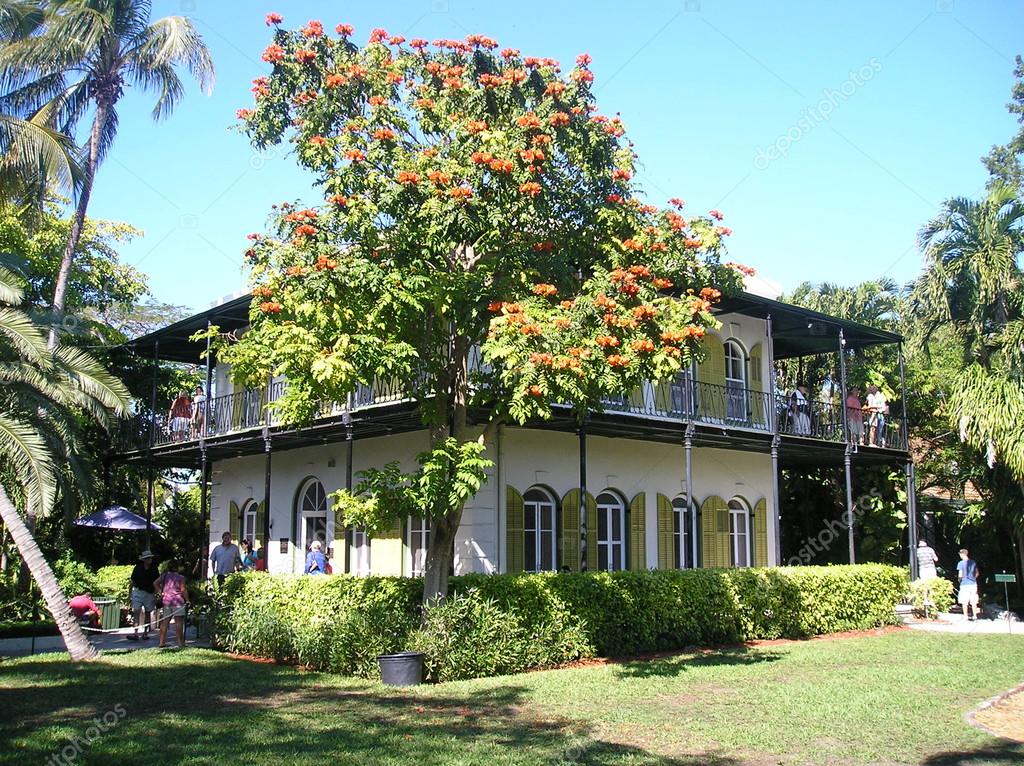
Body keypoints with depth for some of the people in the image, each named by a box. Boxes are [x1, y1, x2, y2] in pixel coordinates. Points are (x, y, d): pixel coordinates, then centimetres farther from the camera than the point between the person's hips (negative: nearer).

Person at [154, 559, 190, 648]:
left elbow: (155, 583, 6)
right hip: (177, 601, -5)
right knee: (179, 622, -2)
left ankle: (162, 642, 10)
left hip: (166, 600, 5)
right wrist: (187, 599, -1)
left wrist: (161, 591, 10)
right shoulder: (180, 577, -7)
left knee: (164, 622, 8)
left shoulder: (164, 576, 9)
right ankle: (180, 642, -3)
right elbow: (183, 590, -10)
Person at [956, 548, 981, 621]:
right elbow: (977, 573, 10)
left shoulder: (961, 563, -12)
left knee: (964, 601, 6)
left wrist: (959, 579, 6)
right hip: (973, 584, 5)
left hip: (965, 584, -5)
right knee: (973, 601, 13)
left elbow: (960, 575, -14)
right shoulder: (973, 562, 4)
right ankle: (975, 615, 17)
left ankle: (966, 616, 10)